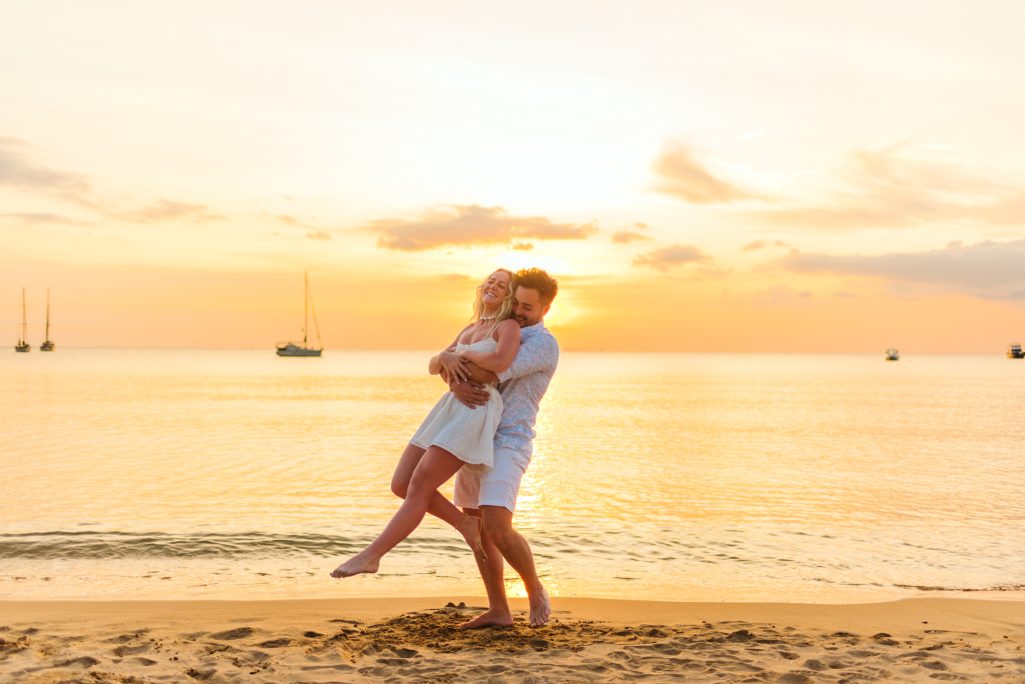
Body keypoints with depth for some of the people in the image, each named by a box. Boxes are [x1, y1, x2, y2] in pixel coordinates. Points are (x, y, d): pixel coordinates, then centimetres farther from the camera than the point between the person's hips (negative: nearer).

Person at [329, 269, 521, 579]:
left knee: (418, 487, -13)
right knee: (401, 484, 2)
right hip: (449, 408, 9)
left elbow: (500, 362, -20)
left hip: (475, 411, -9)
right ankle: (465, 523, 15)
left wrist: (464, 354, -2)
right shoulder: (469, 329, 26)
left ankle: (370, 556, -12)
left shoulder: (509, 326, 2)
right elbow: (433, 367, 20)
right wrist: (446, 356, -4)